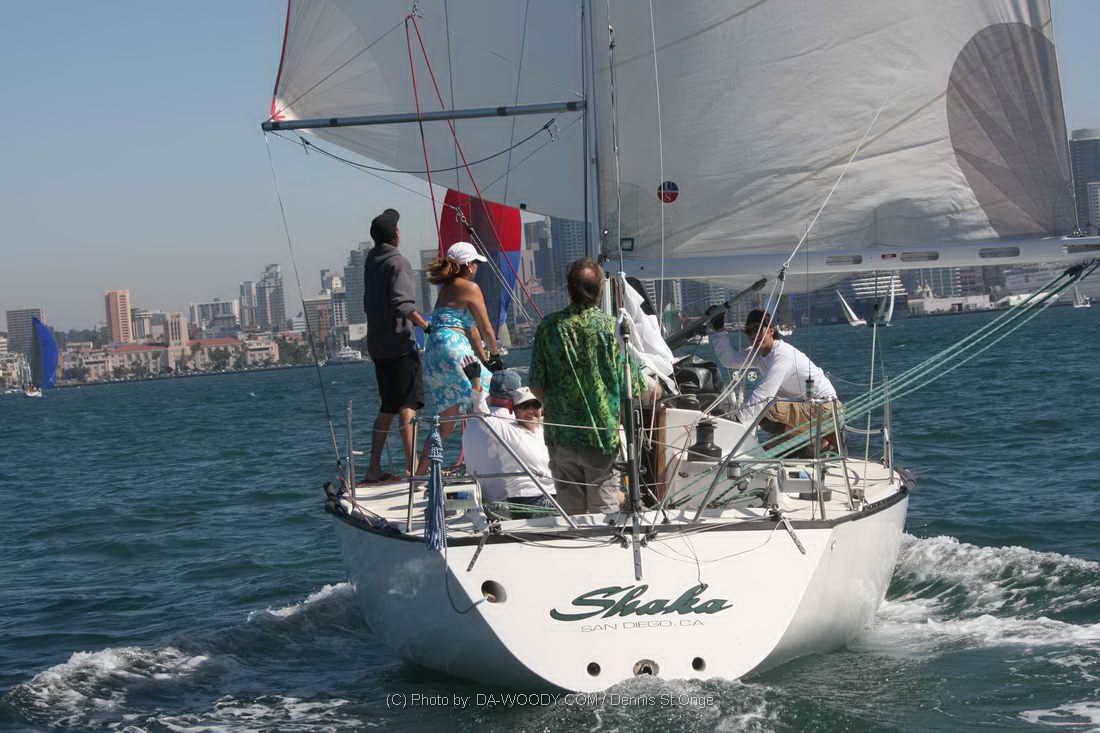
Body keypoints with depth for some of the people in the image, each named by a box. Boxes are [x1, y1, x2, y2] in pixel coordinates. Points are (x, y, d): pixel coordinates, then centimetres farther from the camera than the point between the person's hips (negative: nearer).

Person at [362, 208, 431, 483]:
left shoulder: (371, 260, 14)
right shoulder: (397, 262, -11)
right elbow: (402, 304, -21)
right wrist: (426, 325, -18)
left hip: (377, 344, 8)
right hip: (399, 342, -8)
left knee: (388, 407, 13)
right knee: (408, 403, -9)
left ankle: (374, 468, 12)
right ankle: (412, 467, -16)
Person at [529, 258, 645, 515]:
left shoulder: (549, 326, -3)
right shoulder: (612, 326, -8)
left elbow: (536, 385, 0)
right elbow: (634, 387, -5)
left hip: (560, 435, 2)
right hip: (603, 433, -2)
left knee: (572, 510, 11)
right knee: (604, 508, 4)